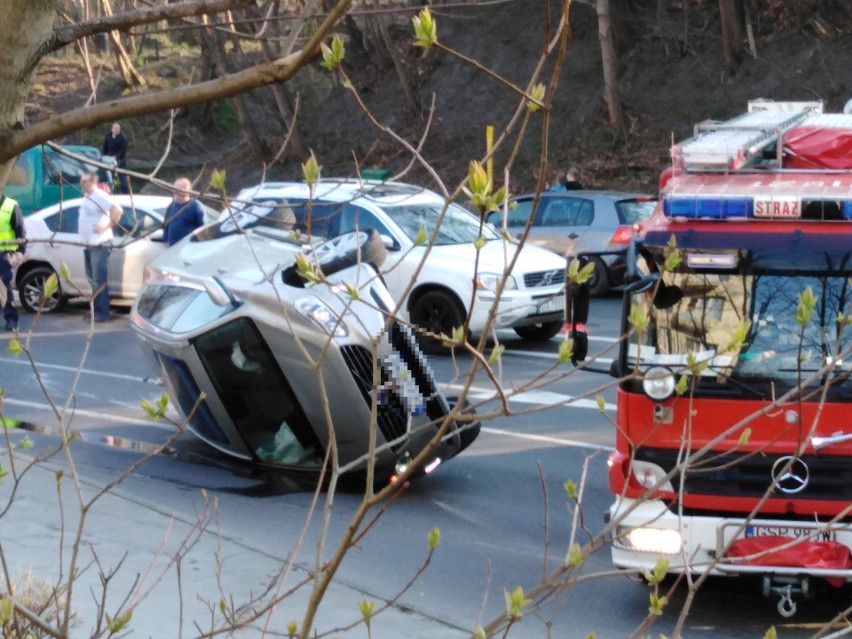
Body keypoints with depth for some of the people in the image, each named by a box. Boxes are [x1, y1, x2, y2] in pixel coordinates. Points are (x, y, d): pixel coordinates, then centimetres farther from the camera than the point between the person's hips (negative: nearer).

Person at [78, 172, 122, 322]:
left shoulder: (100, 196, -13)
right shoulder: (87, 197, 16)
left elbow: (117, 210, -25)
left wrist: (106, 227, -21)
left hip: (99, 245, -10)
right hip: (88, 244, 10)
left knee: (100, 280, -10)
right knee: (93, 279, 13)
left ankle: (102, 313, -9)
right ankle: (96, 310, 20)